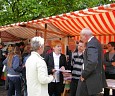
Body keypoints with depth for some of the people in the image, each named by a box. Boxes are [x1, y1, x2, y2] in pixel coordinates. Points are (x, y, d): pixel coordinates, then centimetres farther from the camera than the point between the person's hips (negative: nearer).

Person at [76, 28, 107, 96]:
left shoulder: (91, 43, -19)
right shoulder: (96, 42, 13)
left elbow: (92, 62, -32)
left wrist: (84, 75, -19)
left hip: (91, 79, -10)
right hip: (96, 78, 10)